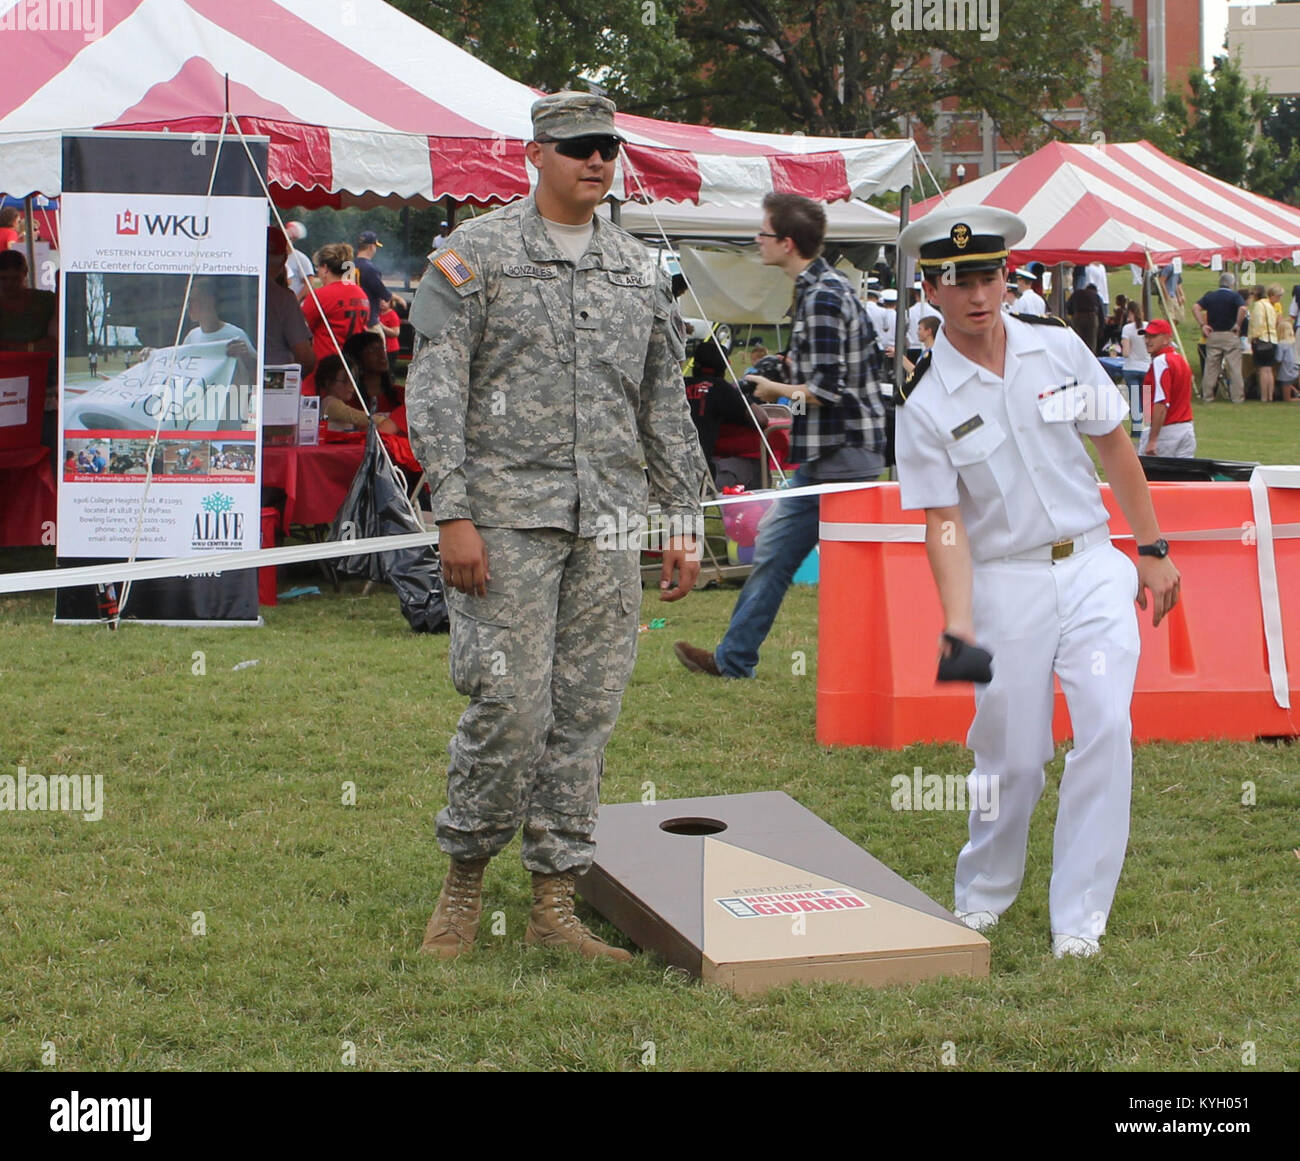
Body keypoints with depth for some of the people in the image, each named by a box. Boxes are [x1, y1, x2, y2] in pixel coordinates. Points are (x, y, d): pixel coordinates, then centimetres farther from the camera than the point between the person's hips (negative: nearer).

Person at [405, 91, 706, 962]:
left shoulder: (640, 270, 15)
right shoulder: (476, 254, -1)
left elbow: (666, 407, 18)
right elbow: (435, 392, -6)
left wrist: (685, 522, 12)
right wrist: (454, 514, -14)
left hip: (607, 523, 5)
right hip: (508, 516, -5)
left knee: (587, 711, 4)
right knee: (511, 709, -9)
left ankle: (555, 901, 11)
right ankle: (465, 879, 10)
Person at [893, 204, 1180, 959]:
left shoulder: (1060, 350, 2)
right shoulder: (927, 406, -7)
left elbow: (1115, 445, 12)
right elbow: (945, 521, -10)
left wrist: (1153, 549, 12)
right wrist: (958, 620, -23)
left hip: (1094, 568, 2)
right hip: (1006, 581, -2)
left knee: (1106, 727, -13)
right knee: (1013, 755, 0)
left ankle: (1079, 917, -6)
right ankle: (983, 896, 26)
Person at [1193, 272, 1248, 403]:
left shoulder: (1210, 296, 8)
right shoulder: (1235, 296, -4)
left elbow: (1195, 307, -2)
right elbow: (1243, 309, -22)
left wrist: (1202, 325, -3)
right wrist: (1238, 324, -11)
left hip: (1212, 335, 3)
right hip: (1230, 335, -3)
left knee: (1210, 367, 8)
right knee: (1234, 368, 1)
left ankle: (1207, 396, 9)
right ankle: (1237, 396, 2)